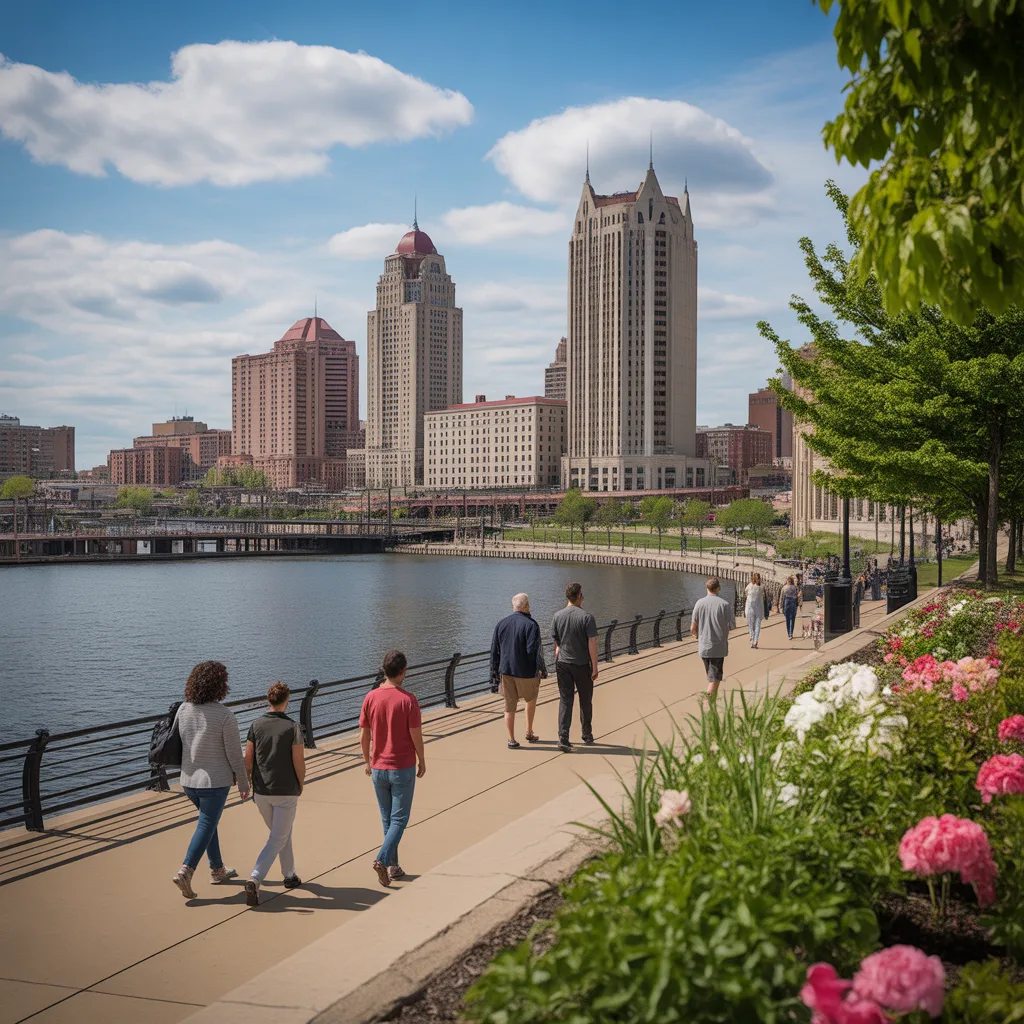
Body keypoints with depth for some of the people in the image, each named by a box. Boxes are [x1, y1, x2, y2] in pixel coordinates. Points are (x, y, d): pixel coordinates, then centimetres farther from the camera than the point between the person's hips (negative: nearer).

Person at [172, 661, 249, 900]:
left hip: (189, 780, 6)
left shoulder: (183, 710, -3)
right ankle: (185, 872, -13)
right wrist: (243, 784, 1)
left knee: (209, 820, 23)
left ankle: (217, 870, 32)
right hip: (215, 781, -6)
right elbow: (234, 754, -12)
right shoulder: (225, 716, -18)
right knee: (205, 827, 2)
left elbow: (176, 744, 7)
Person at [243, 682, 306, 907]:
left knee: (281, 833, 24)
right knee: (277, 840, 1)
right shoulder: (292, 727, -13)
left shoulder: (256, 726, -3)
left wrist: (248, 785, 13)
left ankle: (289, 875, 34)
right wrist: (300, 786, 7)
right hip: (286, 792, -4)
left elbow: (248, 760, -2)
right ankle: (254, 880, -16)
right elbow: (299, 763, -11)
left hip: (261, 792, 4)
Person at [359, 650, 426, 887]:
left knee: (387, 819, 16)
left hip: (378, 769, 4)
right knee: (399, 819, 4)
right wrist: (422, 762, 4)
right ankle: (382, 859, -14)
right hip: (403, 769, -4)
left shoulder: (371, 698, -5)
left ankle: (393, 866, 23)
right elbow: (416, 737, -12)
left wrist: (367, 761, 15)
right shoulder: (408, 700, -15)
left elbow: (364, 736, 0)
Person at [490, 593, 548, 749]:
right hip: (526, 672, -4)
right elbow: (535, 650, -18)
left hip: (506, 670, 4)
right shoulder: (530, 624, -13)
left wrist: (494, 669, 16)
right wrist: (542, 669, -10)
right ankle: (529, 732, 24)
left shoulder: (501, 624, 5)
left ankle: (511, 739, 8)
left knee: (510, 704, 8)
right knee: (531, 699, 20)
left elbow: (494, 649, 8)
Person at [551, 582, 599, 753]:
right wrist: (595, 667, -10)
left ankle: (563, 737, -9)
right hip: (582, 665, -3)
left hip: (563, 663, 3)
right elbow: (592, 644, -16)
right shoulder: (587, 617, -14)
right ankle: (587, 735, 27)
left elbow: (556, 643, 7)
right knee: (585, 701, 14)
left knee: (565, 700, 3)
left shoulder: (558, 616, -1)